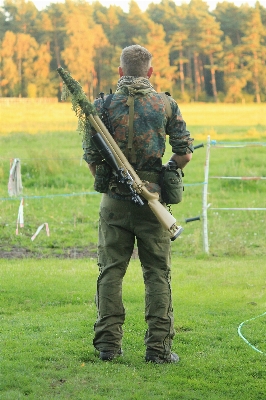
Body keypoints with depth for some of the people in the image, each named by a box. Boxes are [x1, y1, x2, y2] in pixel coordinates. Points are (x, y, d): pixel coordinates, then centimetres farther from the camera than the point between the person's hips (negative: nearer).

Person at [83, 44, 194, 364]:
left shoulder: (103, 105, -1)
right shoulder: (166, 105, 0)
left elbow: (91, 157, -1)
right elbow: (184, 154, 0)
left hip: (115, 201, 0)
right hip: (152, 201, 0)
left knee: (111, 271, 7)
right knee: (157, 273, 5)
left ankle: (108, 344, 7)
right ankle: (158, 347, 2)